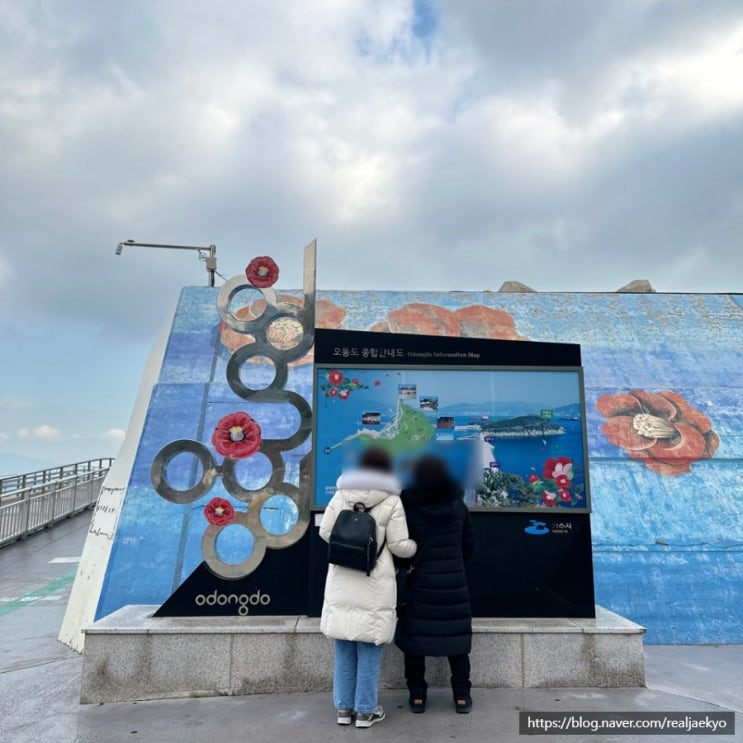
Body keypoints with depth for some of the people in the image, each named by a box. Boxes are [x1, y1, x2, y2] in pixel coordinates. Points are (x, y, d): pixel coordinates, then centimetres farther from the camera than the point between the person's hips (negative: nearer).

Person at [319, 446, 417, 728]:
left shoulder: (341, 495, 0)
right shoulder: (391, 501, -9)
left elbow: (325, 532, 2)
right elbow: (399, 546, -9)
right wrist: (418, 546, 12)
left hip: (342, 583, 3)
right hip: (374, 585, -3)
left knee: (344, 650, 15)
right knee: (369, 651, 10)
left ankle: (344, 709, 26)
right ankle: (365, 711, 21)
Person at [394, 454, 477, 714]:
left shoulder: (406, 506, -10)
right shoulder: (458, 505, -2)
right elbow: (469, 545, 6)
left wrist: (404, 566, 14)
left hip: (418, 583, -2)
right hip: (453, 584, 2)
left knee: (415, 636, 11)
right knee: (455, 636, 13)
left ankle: (417, 695, 17)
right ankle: (462, 695, 19)